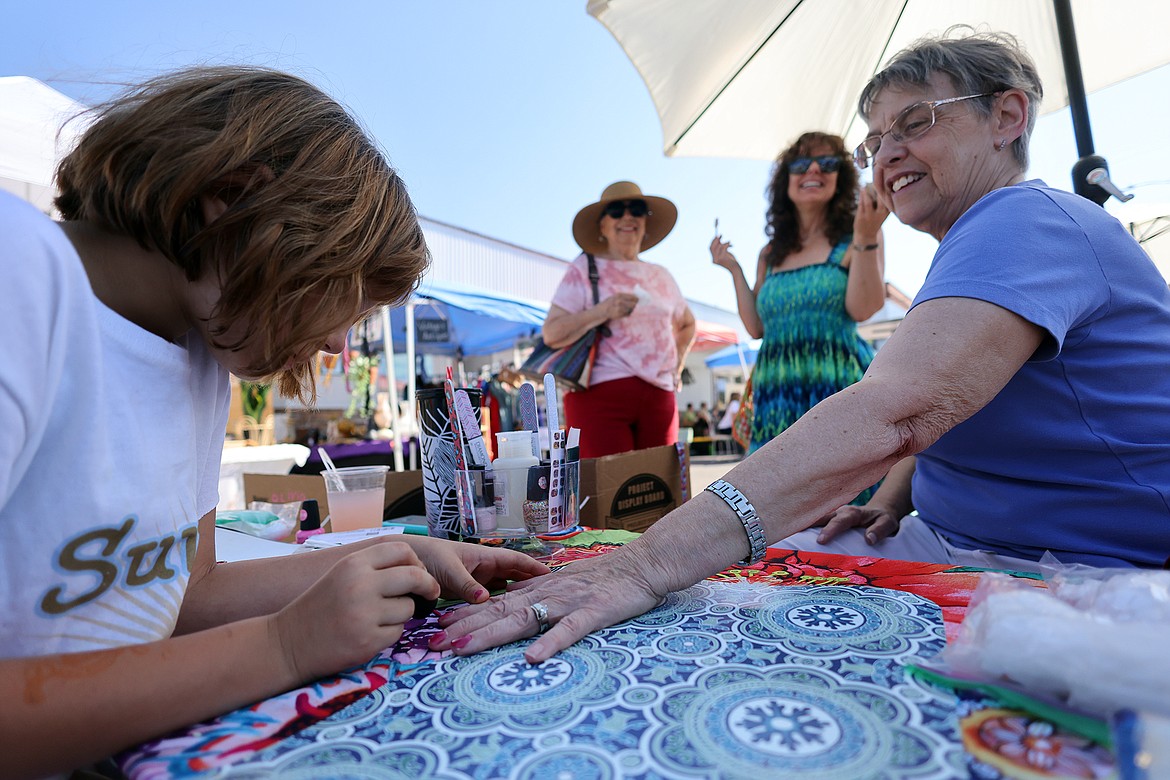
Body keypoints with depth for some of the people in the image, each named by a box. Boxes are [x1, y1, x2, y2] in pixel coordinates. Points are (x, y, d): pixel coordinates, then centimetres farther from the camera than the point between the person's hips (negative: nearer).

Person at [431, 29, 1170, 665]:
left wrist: (650, 563, -43)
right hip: (953, 543, 9)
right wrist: (892, 500, -2)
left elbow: (895, 414, -37)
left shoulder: (1027, 221, -19)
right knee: (750, 578, -4)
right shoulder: (977, 245, 15)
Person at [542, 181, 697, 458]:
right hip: (600, 393, -4)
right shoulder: (584, 269, 5)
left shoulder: (660, 276, 19)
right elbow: (552, 334, -5)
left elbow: (687, 324, 35)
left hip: (658, 397, 5)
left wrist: (676, 368, 22)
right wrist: (602, 311, -16)